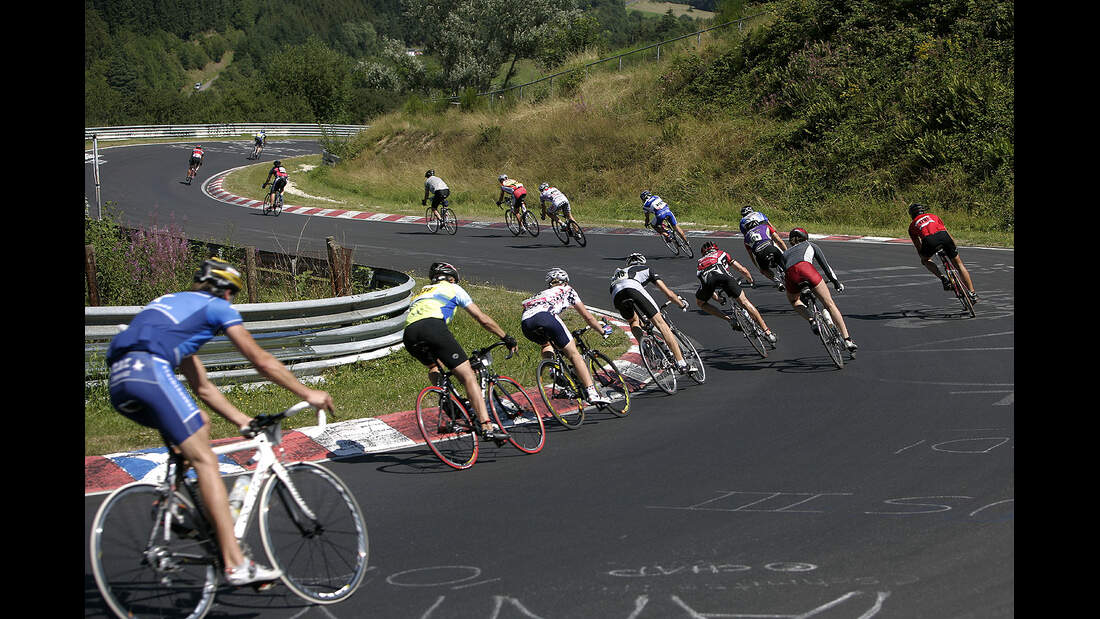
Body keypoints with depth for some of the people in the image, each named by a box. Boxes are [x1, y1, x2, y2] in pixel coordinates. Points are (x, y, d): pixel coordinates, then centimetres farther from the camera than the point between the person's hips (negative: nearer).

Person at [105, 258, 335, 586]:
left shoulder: (171, 303, 37)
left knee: (200, 423, 26)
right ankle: (236, 564, -14)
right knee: (205, 460, -8)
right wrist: (308, 393, 21)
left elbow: (202, 387, 37)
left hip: (118, 383, 8)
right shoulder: (218, 307, 16)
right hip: (149, 370, -8)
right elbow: (262, 361, 13)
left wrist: (243, 421, 35)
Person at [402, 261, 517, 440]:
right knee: (468, 375, -2)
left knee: (433, 368, 36)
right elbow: (483, 319, 25)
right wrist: (507, 338, 37)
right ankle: (487, 427, -12)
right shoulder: (452, 289, 28)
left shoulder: (419, 293, 41)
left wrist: (440, 364, 50)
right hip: (432, 326, -5)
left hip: (409, 336, 5)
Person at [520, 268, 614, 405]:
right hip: (544, 316, -5)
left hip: (525, 323, 5)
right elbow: (588, 317, 33)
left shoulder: (543, 294, 44)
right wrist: (603, 330, 50)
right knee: (574, 354, 3)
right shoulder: (568, 291, 32)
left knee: (546, 343, 36)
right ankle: (592, 393, -7)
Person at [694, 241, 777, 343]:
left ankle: (729, 320, 15)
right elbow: (744, 271, 39)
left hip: (706, 278, 1)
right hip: (722, 274, -1)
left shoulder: (701, 261, 43)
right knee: (744, 301, 5)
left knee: (700, 302, 28)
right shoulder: (722, 254, 39)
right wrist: (752, 281, 59)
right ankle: (767, 332, 0)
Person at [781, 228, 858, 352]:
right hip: (805, 268, -2)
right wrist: (836, 282, 45)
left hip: (790, 274, 2)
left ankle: (811, 321, 10)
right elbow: (825, 265, 34)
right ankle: (847, 339, -1)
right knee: (829, 303, 5)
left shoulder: (785, 253, 40)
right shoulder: (810, 245, 36)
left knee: (793, 300, 35)